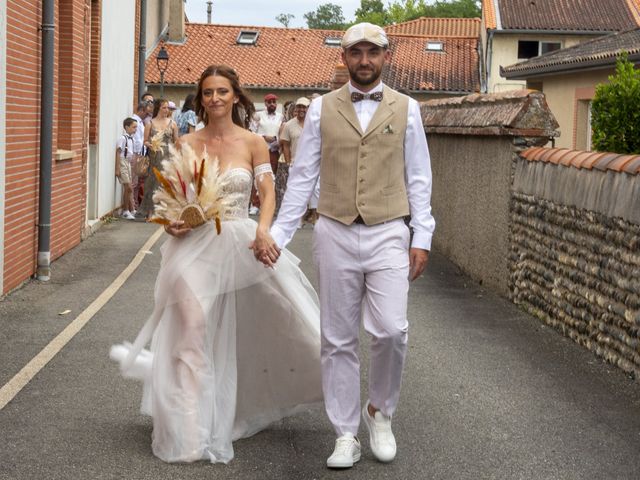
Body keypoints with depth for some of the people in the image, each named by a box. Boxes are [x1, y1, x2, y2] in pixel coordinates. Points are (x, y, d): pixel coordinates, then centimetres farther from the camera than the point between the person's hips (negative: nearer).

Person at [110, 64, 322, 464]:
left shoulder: (252, 143, 0)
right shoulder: (188, 144, 4)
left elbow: (268, 192, -6)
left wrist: (263, 229, -24)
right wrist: (172, 221, -11)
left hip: (239, 244, -1)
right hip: (195, 246, 1)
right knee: (193, 333, 1)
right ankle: (192, 435, 11)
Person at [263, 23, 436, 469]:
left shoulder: (406, 109, 5)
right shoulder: (322, 109, 5)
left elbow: (418, 179, 6)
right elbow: (302, 177, 6)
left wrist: (422, 237, 0)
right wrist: (277, 235, 3)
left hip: (388, 235, -1)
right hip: (335, 235, 1)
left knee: (391, 331, -13)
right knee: (339, 340, 5)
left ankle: (380, 411, 14)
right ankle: (346, 436, 16)